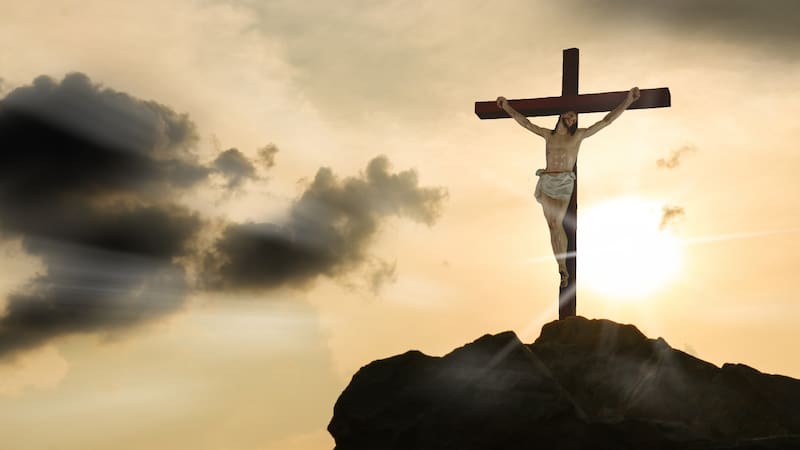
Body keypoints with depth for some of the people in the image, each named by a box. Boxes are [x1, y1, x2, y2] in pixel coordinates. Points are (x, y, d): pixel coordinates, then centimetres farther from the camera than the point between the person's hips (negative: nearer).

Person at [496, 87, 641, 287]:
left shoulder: (579, 135, 7)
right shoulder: (548, 134, 15)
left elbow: (607, 120, 5)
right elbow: (525, 123, 23)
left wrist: (628, 100, 1)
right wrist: (507, 107, 23)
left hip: (564, 182, -4)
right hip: (546, 182, 4)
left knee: (557, 222, -17)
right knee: (552, 225, 0)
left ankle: (563, 268, -9)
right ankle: (562, 269, 5)